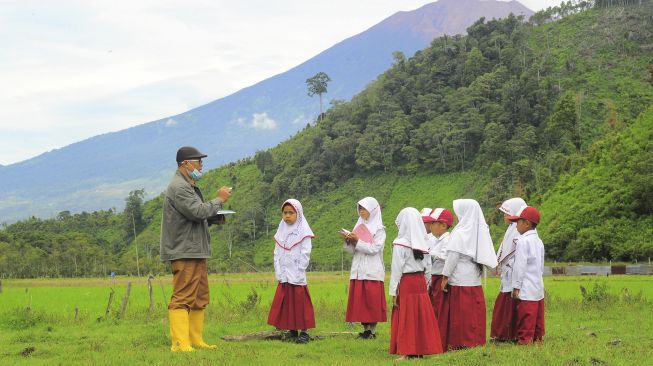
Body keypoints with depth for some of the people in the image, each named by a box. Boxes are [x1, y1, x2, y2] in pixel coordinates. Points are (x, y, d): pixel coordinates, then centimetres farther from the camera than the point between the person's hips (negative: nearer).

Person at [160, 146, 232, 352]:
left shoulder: (189, 186, 22)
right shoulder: (178, 187, -13)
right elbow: (198, 211, -21)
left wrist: (215, 218, 8)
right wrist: (220, 200, -9)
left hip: (196, 252, 11)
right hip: (184, 253, -11)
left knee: (200, 298, 13)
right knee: (183, 299, -11)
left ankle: (196, 341, 18)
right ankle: (180, 344, -13)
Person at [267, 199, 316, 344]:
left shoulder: (303, 231, -5)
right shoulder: (281, 231, 12)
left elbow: (305, 255, -9)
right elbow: (277, 253, 11)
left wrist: (298, 274, -13)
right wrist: (278, 273, 1)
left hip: (297, 276, -5)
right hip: (284, 276, 5)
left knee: (300, 303, -4)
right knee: (285, 303, 6)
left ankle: (304, 332, 1)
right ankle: (292, 330, 15)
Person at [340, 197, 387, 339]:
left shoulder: (379, 229, -1)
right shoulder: (359, 227, 15)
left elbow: (374, 249, -13)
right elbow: (352, 250, 14)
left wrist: (357, 241, -17)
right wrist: (348, 241, -5)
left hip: (372, 271, -5)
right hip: (358, 270, 6)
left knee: (372, 301, -5)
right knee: (359, 301, 3)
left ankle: (372, 330, 1)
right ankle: (365, 329, 10)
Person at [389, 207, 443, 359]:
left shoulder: (400, 243, -10)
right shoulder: (423, 243, 7)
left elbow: (396, 270, -9)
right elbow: (428, 267, 9)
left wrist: (394, 292, -5)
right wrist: (426, 285, 17)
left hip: (406, 283, -5)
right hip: (421, 282, 5)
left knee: (406, 318, 0)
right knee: (421, 316, 9)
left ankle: (407, 352, 2)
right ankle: (421, 349, 13)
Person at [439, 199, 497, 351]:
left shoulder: (460, 233, -12)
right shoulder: (479, 231, 8)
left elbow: (453, 256, -15)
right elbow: (481, 255, 11)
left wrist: (445, 276, -10)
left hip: (459, 281, -6)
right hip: (475, 280, 7)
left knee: (459, 314, 0)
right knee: (473, 313, 9)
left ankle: (459, 343, 3)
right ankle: (475, 341, 12)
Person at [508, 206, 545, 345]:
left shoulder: (523, 241, -12)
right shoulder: (538, 241, 14)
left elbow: (520, 266, -15)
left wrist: (516, 286, -11)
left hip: (526, 290, -8)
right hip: (538, 287, 8)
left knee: (525, 318, -5)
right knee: (537, 317, 12)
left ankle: (525, 340, -5)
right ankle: (537, 337, 16)